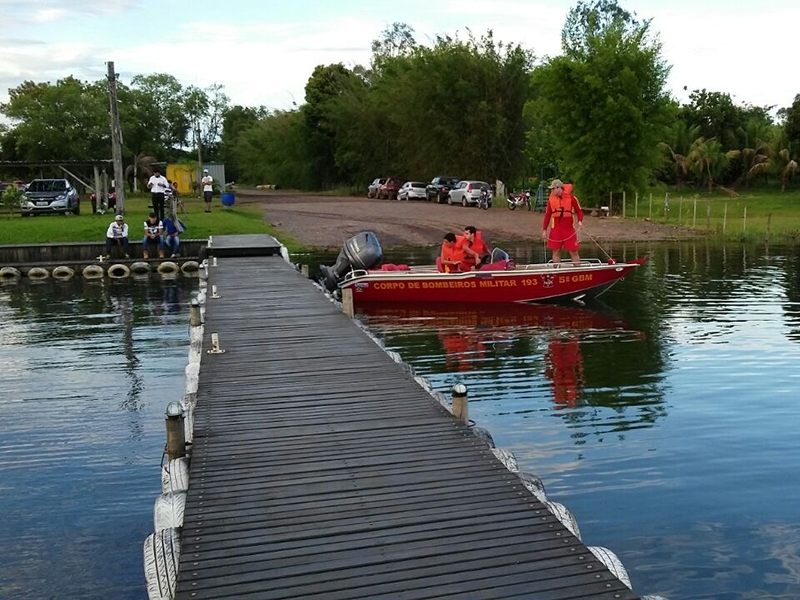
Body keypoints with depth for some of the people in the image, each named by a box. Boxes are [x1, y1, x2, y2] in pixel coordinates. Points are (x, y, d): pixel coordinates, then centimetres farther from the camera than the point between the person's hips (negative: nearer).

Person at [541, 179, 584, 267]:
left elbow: (579, 211, 3)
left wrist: (580, 221, -16)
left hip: (569, 230, -2)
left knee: (573, 252, 1)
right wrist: (544, 230, 6)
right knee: (556, 252, 5)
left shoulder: (571, 198, -5)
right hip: (555, 230, 2)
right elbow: (547, 215, 8)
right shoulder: (551, 199, 4)